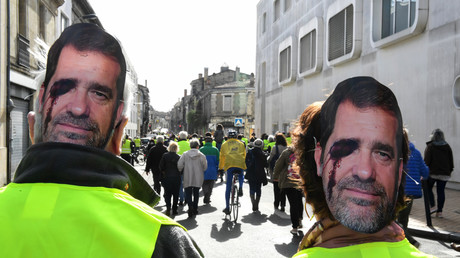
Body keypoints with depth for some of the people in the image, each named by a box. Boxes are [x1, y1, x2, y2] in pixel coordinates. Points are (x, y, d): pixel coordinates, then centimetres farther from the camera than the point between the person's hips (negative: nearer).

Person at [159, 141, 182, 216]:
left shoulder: (165, 156, -4)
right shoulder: (179, 157, -7)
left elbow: (161, 167, -2)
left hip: (167, 177, 0)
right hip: (176, 178, 0)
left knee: (167, 194, 7)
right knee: (176, 194, 10)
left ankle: (168, 207, -14)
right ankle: (174, 210, 14)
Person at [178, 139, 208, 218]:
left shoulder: (185, 154, -3)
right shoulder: (201, 155, -5)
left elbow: (179, 165, -6)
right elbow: (205, 167, -3)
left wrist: (181, 171, 13)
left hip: (187, 178, -1)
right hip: (198, 178, 1)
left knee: (188, 193, 3)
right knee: (196, 193, 15)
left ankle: (190, 206, -21)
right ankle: (195, 209, 20)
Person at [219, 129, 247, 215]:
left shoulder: (225, 144, 20)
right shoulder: (241, 143, 22)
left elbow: (221, 157, 22)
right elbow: (244, 155, 27)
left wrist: (220, 167, 33)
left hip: (229, 165, -1)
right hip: (240, 164, 1)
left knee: (228, 187, 4)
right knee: (241, 176, 35)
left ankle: (227, 208, 4)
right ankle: (240, 188, 6)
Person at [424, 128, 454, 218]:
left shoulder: (430, 146, -5)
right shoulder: (447, 147, 7)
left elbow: (427, 160, -8)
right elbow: (451, 160, 11)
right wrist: (450, 171, 19)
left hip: (432, 172, -4)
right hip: (444, 173, 4)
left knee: (428, 188, 12)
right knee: (441, 191, 6)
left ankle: (433, 207, -2)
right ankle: (439, 211, 7)